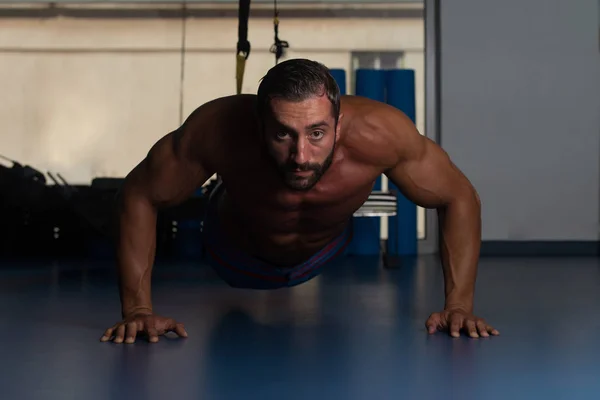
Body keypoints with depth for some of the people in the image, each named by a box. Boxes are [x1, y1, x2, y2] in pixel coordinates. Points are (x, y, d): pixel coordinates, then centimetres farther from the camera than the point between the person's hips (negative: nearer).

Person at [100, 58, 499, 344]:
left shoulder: (378, 133, -42)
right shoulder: (217, 130, -43)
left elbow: (460, 198, -25)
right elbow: (139, 195, -27)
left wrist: (459, 304, -32)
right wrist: (138, 309, -31)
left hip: (327, 249, 1)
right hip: (237, 258, 0)